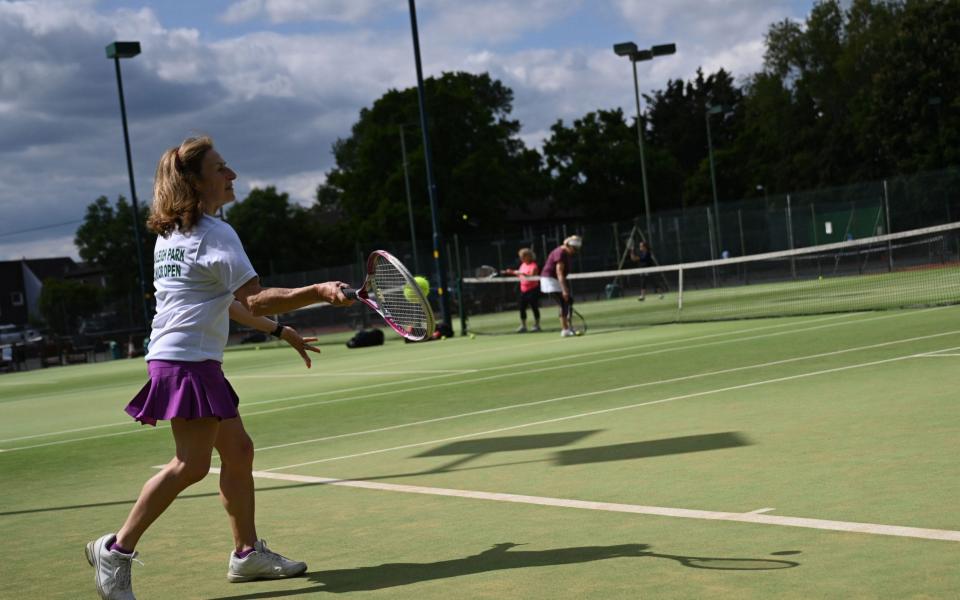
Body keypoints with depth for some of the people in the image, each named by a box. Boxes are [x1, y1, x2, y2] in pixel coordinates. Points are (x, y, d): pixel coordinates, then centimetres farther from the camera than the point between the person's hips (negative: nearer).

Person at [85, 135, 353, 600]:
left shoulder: (173, 234, 17)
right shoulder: (214, 233, -13)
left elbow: (227, 301, 23)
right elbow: (255, 300, -22)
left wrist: (279, 331, 23)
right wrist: (318, 292, -27)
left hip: (200, 363, 11)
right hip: (186, 362, -11)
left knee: (238, 452, 13)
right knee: (191, 464, -12)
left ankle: (247, 553, 20)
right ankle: (116, 549, -4)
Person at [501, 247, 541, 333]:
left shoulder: (533, 266, -13)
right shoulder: (523, 265, 11)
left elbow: (532, 276, -24)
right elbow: (520, 275, 23)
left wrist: (523, 274, -35)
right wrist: (512, 272, 11)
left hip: (532, 290, -8)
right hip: (524, 290, 8)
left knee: (534, 307, -2)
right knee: (522, 308, 6)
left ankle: (537, 325, 7)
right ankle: (523, 326, 12)